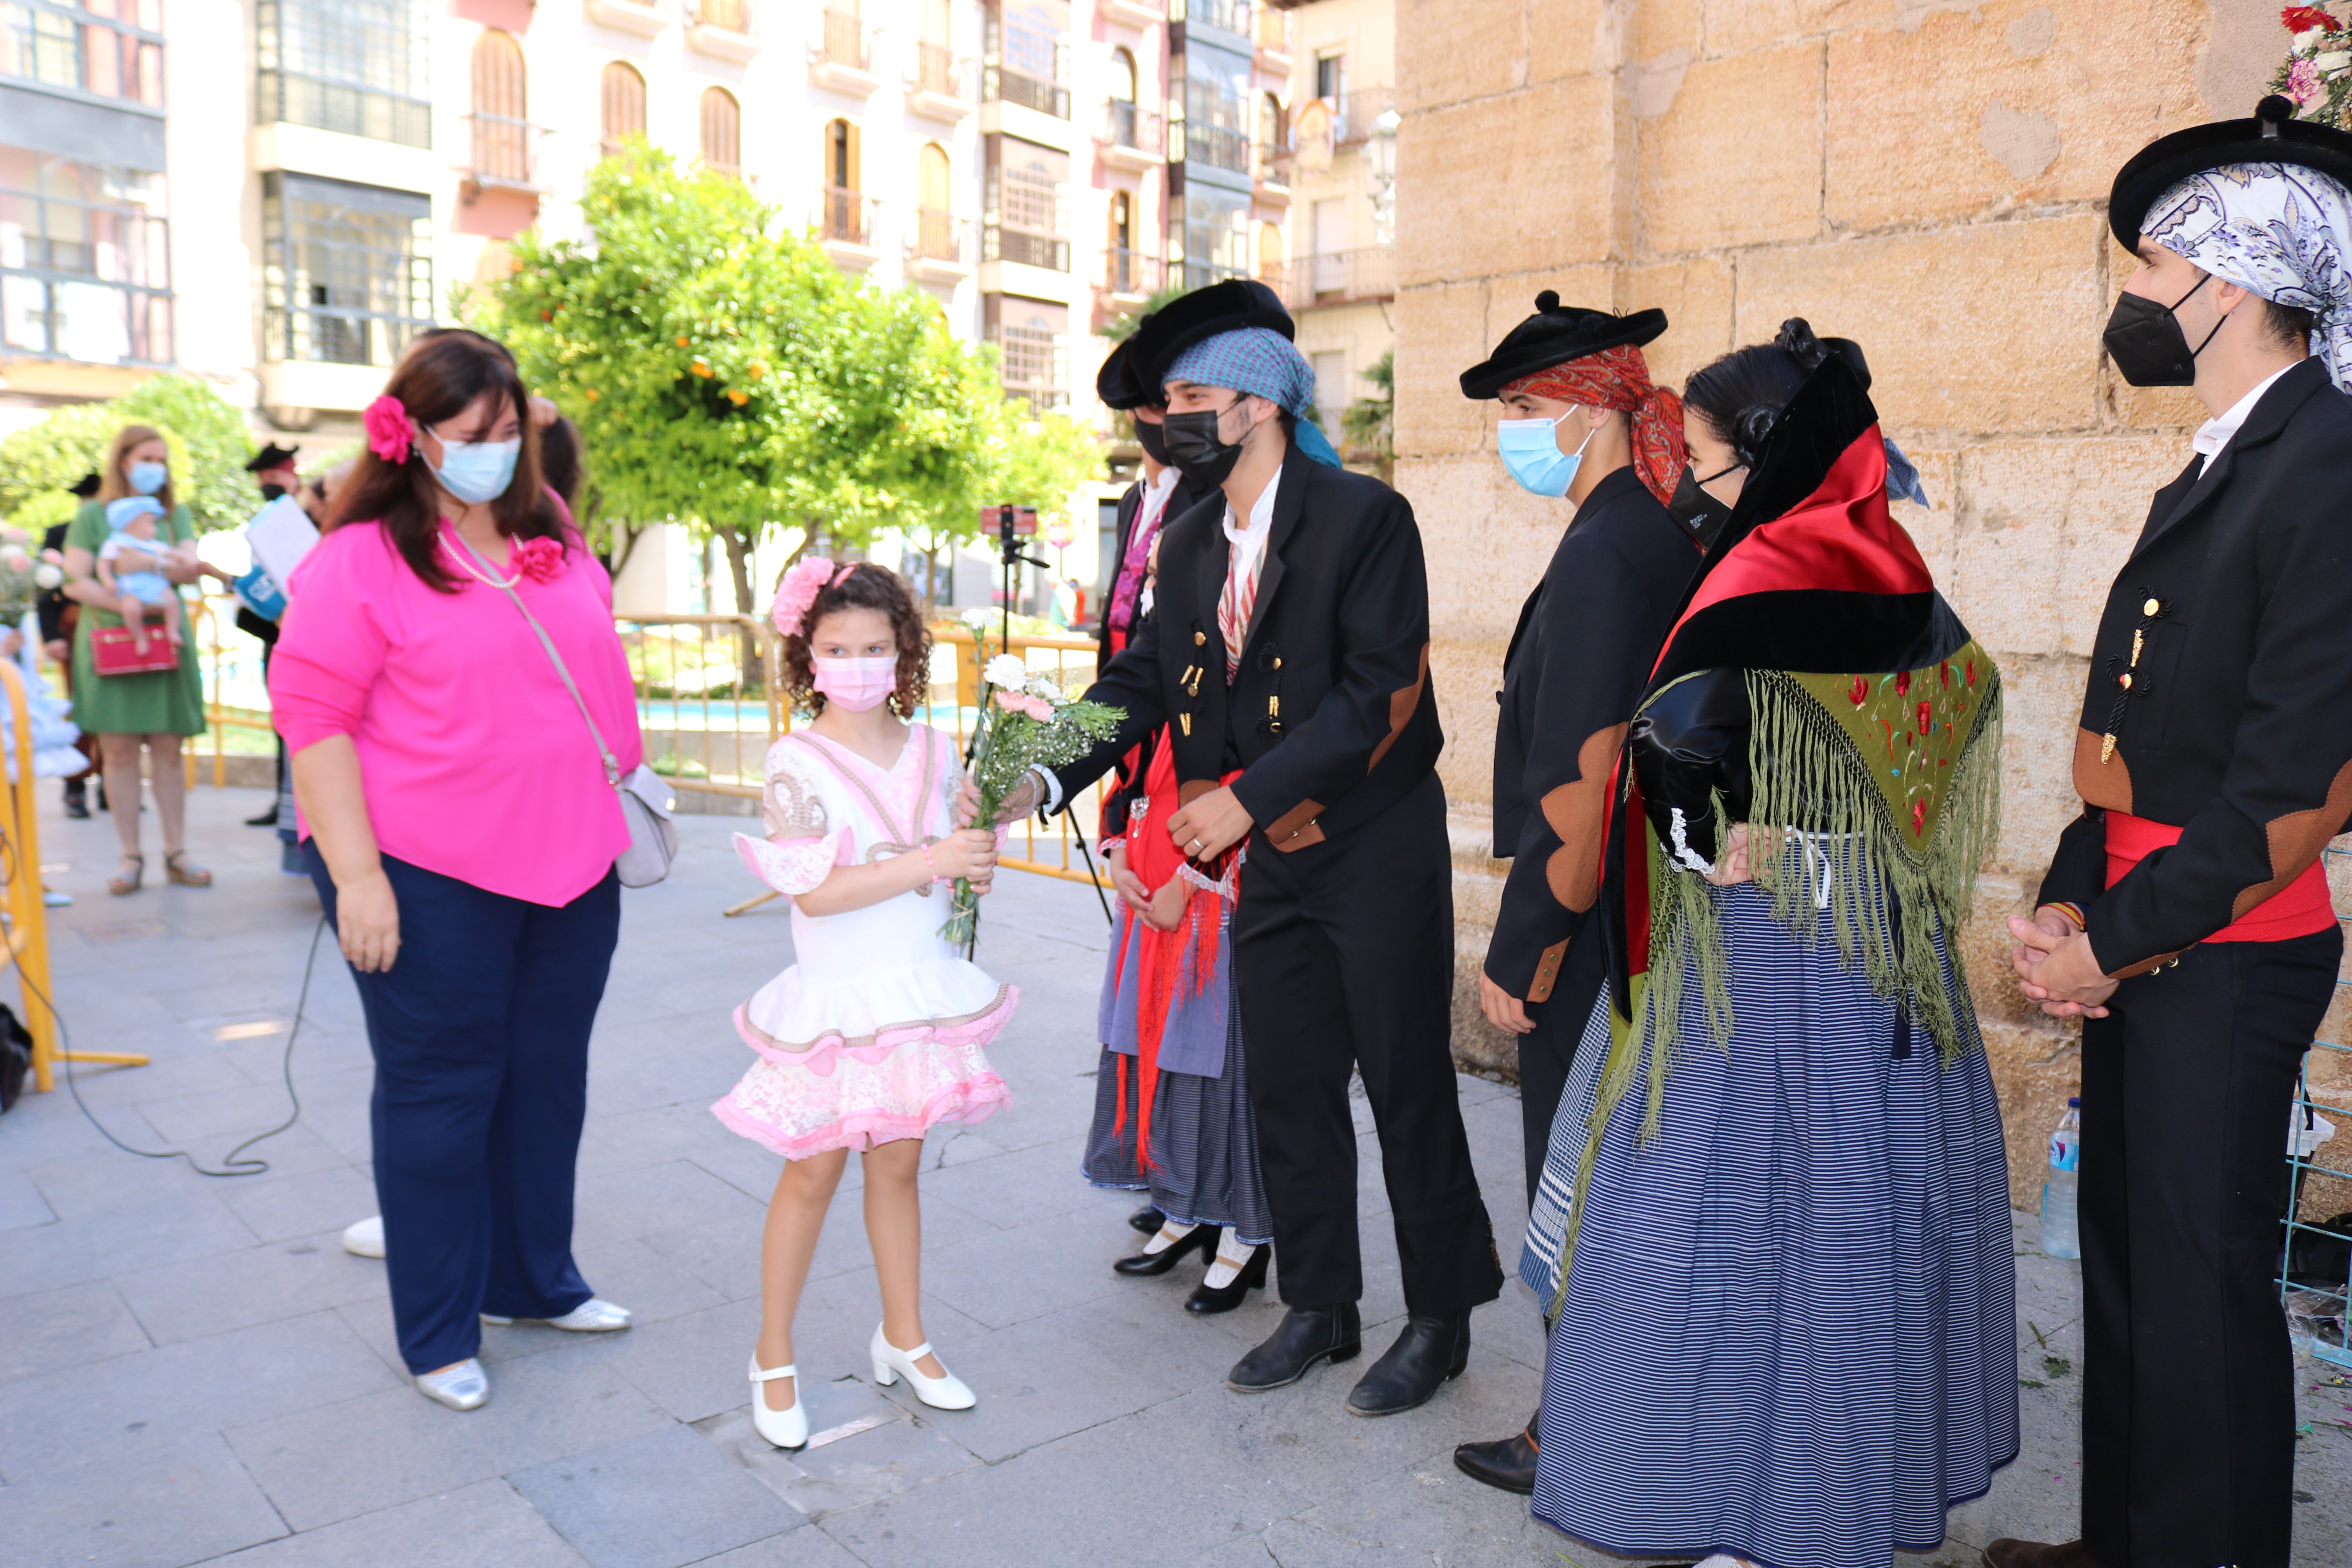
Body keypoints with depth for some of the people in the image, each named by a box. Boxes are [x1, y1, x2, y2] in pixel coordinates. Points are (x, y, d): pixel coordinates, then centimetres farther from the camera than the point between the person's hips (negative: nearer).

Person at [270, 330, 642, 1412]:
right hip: (431, 877, -6)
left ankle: (536, 1279, 35)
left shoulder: (550, 536, 11)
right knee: (439, 1093, 6)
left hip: (571, 862, 6)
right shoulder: (363, 558, -9)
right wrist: (356, 874, -19)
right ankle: (438, 1333, 23)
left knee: (549, 1078, 16)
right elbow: (311, 716, -13)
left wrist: (625, 786, 16)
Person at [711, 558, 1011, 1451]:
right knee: (813, 1172, 6)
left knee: (898, 1163, 15)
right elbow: (814, 892, -22)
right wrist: (928, 863, -25)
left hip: (922, 986, 4)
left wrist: (976, 866, -8)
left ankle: (903, 1337, 32)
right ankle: (773, 1356, 24)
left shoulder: (933, 751, 2)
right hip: (836, 998, -4)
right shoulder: (797, 764, -13)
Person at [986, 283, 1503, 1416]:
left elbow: (1374, 691, -20)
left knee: (1408, 1088, 5)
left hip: (1377, 854, -7)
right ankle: (1319, 1307, 31)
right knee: (1288, 1090, 14)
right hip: (1272, 860, 7)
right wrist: (1046, 780, -11)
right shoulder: (1189, 546, 8)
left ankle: (1439, 1319, 24)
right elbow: (1144, 682, 4)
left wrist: (1251, 796, -24)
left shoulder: (1364, 518, -14)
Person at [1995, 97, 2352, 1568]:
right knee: (2127, 1253, 17)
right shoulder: (2211, 475, 14)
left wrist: (2123, 937, -14)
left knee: (2202, 1279, 3)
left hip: (2227, 949, -9)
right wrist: (2074, 904, 1)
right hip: (2141, 936, 9)